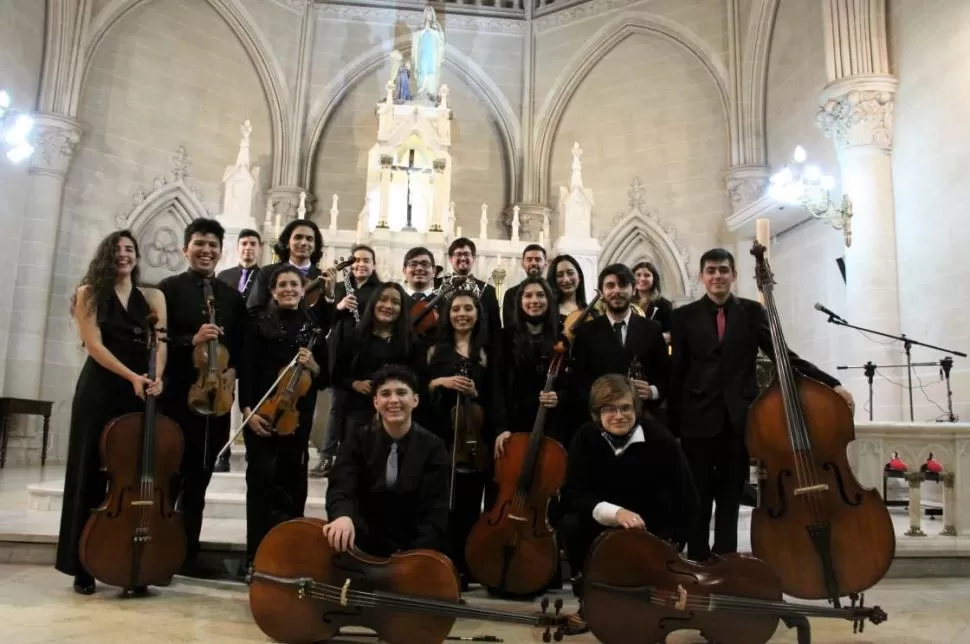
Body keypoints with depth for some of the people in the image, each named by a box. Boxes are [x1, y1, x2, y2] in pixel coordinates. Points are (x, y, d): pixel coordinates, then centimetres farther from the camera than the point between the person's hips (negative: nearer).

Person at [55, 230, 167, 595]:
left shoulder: (153, 297, 11)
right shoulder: (89, 294, 5)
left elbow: (160, 342, 0)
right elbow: (94, 344, -7)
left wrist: (156, 377, -19)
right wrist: (132, 375, -18)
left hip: (142, 394, 2)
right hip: (99, 391, -2)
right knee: (90, 473, 2)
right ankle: (83, 565, 11)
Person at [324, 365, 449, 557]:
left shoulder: (433, 448, -3)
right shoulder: (357, 441, 0)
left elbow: (436, 510, -10)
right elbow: (340, 487, -16)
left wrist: (413, 556, -25)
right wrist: (343, 515, -38)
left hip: (413, 550, -1)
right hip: (364, 547, 1)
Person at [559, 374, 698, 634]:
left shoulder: (659, 438, -19)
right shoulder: (586, 437, -14)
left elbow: (687, 497, -11)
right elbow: (572, 495, -20)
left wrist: (673, 542, -12)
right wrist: (614, 512, -35)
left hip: (653, 529, -1)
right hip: (605, 525, 2)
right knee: (571, 524, -27)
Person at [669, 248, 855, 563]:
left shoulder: (752, 311, 6)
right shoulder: (684, 316, 3)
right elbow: (676, 374, 0)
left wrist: (831, 383, -12)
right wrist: (673, 425, -3)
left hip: (738, 420, 1)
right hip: (699, 420, -1)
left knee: (730, 503, 9)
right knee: (698, 503, 6)